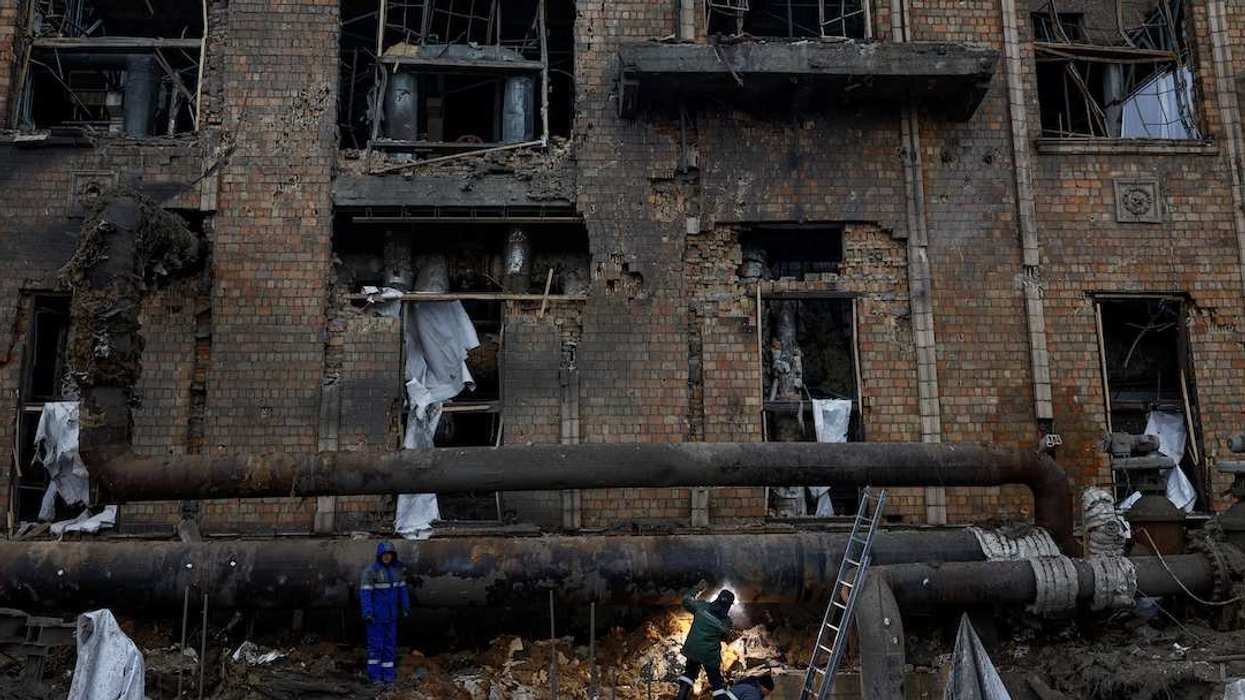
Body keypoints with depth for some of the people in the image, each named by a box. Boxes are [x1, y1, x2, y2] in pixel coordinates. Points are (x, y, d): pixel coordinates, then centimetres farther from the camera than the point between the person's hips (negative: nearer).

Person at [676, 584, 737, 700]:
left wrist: (698, 590, 17)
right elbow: (724, 637, 4)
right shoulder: (726, 620, -11)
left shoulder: (702, 606, -9)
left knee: (689, 673, 25)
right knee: (717, 682, 11)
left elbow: (686, 600, 6)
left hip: (692, 649, 3)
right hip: (710, 654, -3)